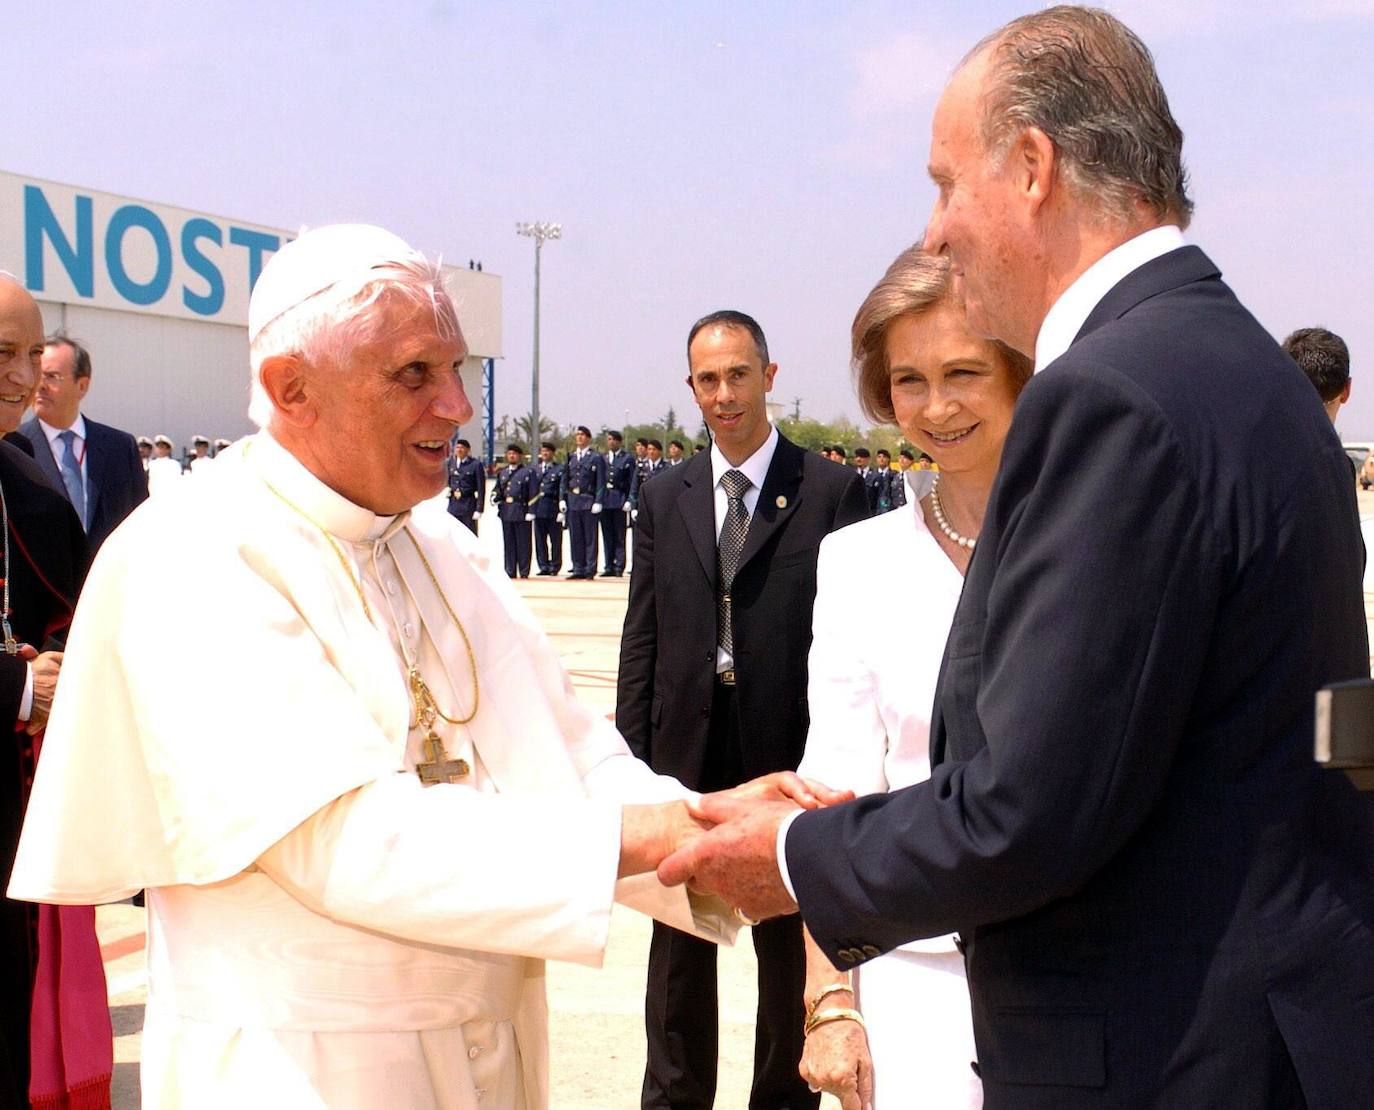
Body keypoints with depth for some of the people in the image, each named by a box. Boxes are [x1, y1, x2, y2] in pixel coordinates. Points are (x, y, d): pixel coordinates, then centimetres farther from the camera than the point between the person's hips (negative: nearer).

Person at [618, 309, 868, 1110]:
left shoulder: (831, 492, -4)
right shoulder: (664, 497, 8)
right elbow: (643, 634, 8)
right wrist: (631, 753, 3)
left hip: (791, 757, -3)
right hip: (685, 756, 4)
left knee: (792, 943, 11)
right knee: (679, 947, 14)